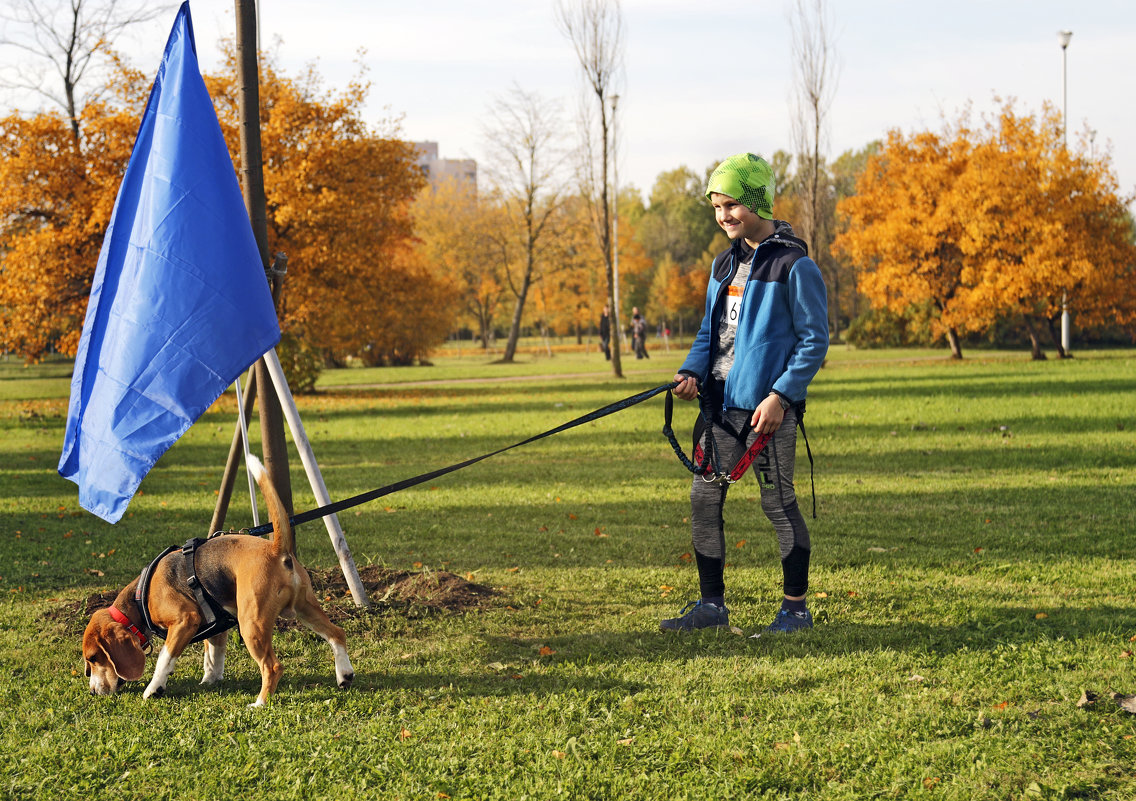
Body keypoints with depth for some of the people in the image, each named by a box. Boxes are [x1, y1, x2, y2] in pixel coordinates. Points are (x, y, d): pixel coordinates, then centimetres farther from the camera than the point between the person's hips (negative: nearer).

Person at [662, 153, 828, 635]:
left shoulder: (794, 265, -9)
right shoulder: (724, 264, 15)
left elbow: (814, 340, -10)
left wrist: (780, 396, -19)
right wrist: (692, 373, 2)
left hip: (767, 406, -8)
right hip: (721, 402, 8)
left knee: (778, 504, -1)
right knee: (704, 498, 7)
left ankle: (796, 608, 9)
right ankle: (711, 605, 15)